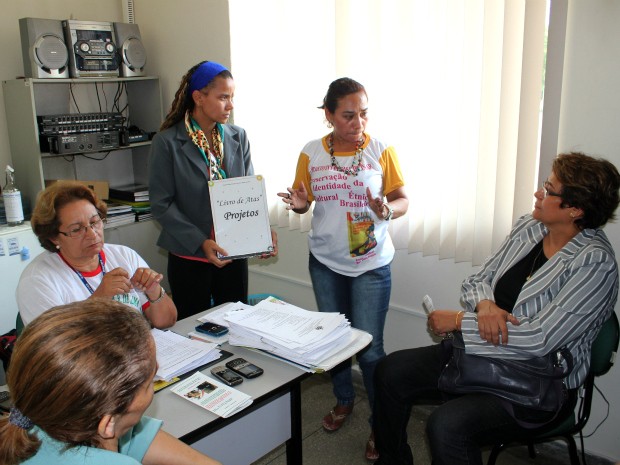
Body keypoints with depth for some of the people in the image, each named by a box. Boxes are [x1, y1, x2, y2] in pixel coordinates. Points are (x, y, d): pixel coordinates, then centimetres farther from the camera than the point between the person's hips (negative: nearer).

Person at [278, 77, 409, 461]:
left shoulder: (381, 150, -8)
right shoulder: (311, 154, -2)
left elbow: (403, 200, -2)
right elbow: (303, 201, 6)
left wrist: (387, 210, -24)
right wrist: (299, 204, -18)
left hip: (371, 263, -3)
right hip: (325, 261, 3)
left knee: (370, 347, -4)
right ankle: (344, 399, 42)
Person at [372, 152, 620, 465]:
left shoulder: (595, 263, -19)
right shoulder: (527, 226, 2)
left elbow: (539, 340, -24)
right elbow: (476, 281, 8)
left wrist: (458, 320, -19)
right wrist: (485, 305, -17)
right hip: (485, 354, 8)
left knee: (447, 425, -30)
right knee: (391, 371, -2)